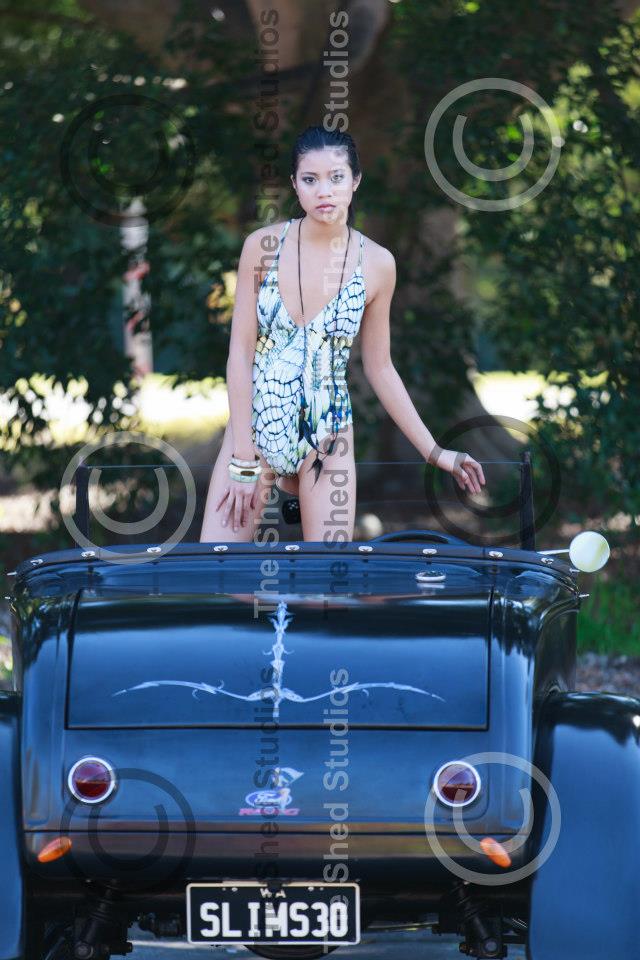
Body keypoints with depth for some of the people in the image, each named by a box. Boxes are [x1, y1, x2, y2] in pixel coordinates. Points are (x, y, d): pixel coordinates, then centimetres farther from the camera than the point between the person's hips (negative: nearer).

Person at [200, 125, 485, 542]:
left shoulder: (376, 264, -3)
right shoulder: (263, 245, -7)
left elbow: (379, 368, 6)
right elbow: (240, 353, -6)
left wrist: (434, 452, 4)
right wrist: (244, 460, -10)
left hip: (326, 437, 1)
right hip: (254, 425, -1)